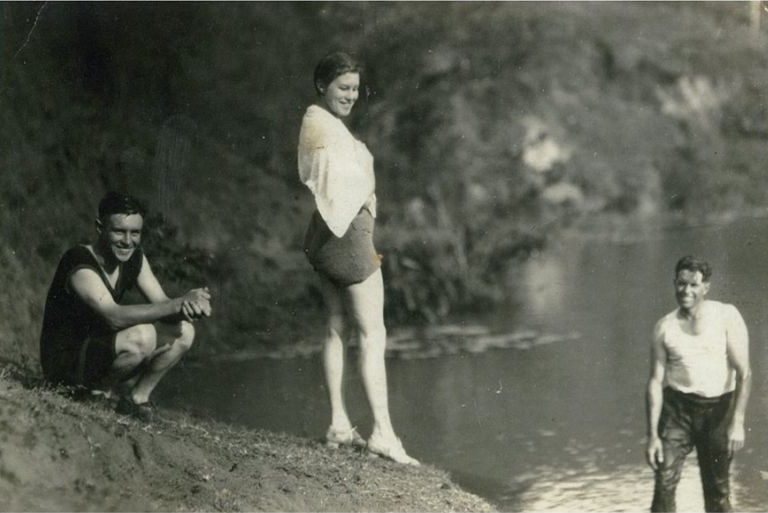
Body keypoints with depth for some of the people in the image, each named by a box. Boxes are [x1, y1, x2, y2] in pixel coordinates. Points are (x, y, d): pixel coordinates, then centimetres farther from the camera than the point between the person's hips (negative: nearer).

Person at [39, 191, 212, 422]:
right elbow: (115, 316, -37)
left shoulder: (134, 258, 1)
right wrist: (178, 304, -43)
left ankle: (138, 397, 5)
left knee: (183, 331, -2)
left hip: (101, 352, 8)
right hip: (64, 364, -8)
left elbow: (162, 305, -6)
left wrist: (187, 308, -32)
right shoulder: (79, 262, -24)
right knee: (142, 336, -33)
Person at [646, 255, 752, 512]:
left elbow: (744, 373, -10)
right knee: (664, 482, -11)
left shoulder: (727, 316, -7)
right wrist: (652, 435, -4)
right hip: (678, 406, 1)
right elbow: (656, 381, 1)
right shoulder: (665, 327, -1)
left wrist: (737, 422, -19)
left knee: (717, 490, 7)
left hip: (718, 407, -1)